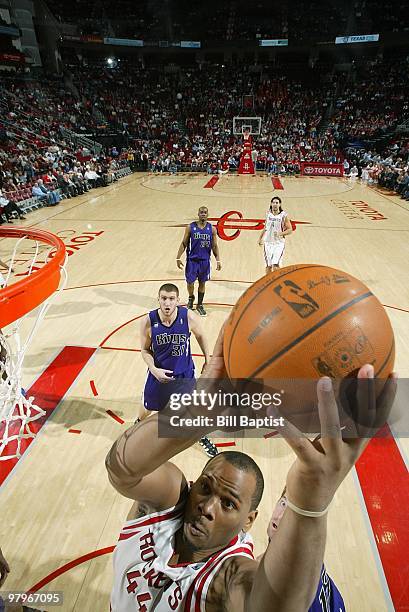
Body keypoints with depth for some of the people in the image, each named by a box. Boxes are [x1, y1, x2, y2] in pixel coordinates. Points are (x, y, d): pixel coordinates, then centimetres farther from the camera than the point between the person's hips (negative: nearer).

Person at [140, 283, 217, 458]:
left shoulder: (189, 317, -23)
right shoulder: (148, 321, -22)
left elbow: (200, 336, -2)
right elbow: (145, 350, -7)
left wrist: (208, 361, 3)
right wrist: (153, 369, -23)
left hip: (184, 374, 0)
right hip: (158, 373, 1)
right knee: (148, 406, 23)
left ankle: (202, 436, 45)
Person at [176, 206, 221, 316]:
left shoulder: (212, 229, -1)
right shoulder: (190, 227, -5)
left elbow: (214, 246, 4)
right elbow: (184, 243, -1)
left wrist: (218, 260, -3)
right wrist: (178, 258, -5)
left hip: (205, 260, 1)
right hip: (192, 259, -1)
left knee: (202, 283, 9)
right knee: (190, 282, 2)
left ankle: (200, 305, 24)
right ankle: (191, 298, 33)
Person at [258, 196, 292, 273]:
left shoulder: (284, 215, -7)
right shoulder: (268, 214, 6)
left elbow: (290, 230, -7)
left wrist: (280, 233, -23)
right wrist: (260, 237, 23)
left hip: (279, 243, -4)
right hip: (268, 242, 4)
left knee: (275, 265, -16)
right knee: (268, 266, 7)